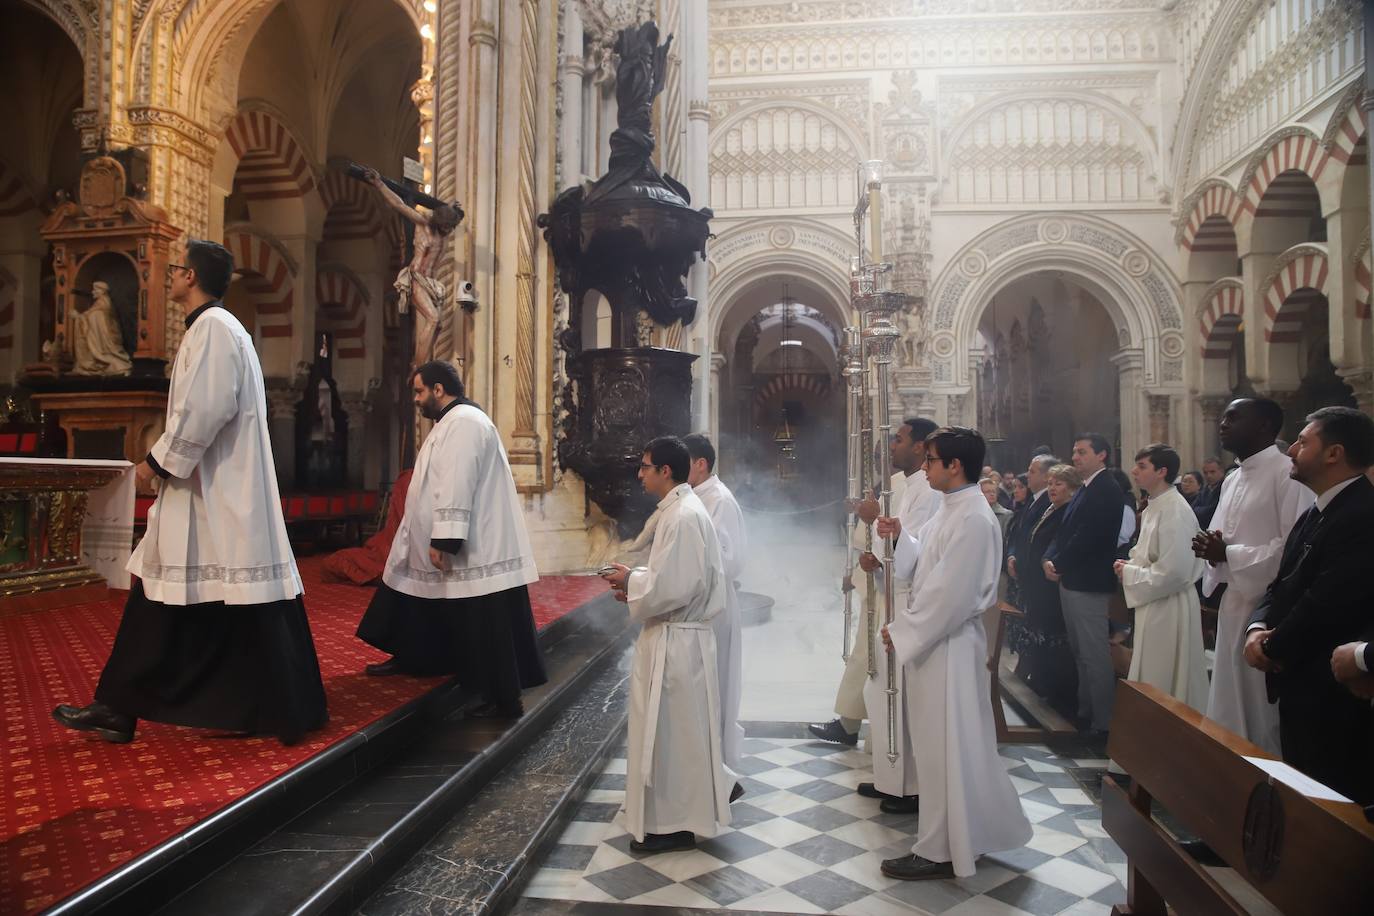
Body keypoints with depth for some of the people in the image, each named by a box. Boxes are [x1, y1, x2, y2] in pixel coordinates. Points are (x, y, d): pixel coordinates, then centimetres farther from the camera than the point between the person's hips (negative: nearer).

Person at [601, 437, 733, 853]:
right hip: (673, 635, 10)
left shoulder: (684, 516, -20)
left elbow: (673, 585, -25)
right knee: (672, 729, 19)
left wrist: (631, 580, -11)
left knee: (671, 729, 3)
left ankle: (675, 824, 17)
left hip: (676, 641, -10)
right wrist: (637, 583, 7)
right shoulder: (680, 509, 11)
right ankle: (669, 813, 33)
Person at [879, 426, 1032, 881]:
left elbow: (948, 593, -23)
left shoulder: (972, 520, -21)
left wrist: (903, 632, -16)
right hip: (936, 638, 10)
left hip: (947, 644, -10)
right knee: (961, 743, 20)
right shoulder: (953, 509, 9)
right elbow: (928, 566, 14)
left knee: (942, 747, 3)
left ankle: (940, 851, 17)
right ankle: (975, 833, 36)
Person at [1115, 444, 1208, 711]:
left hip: (1169, 608, -9)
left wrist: (1130, 574, -14)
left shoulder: (1175, 511, -19)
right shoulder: (1154, 508, 10)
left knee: (1163, 689, 4)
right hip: (1153, 605, 9)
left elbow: (1174, 572, -24)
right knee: (1152, 685, 18)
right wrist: (1131, 565, 2)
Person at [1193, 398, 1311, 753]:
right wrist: (1211, 547, -2)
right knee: (1231, 704, 13)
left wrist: (1229, 555, -17)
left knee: (1265, 711, 1)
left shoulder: (1288, 473, -12)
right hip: (1234, 602, 8)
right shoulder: (1232, 479, 16)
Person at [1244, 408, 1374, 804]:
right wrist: (1258, 629, -6)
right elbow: (1283, 586, 13)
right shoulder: (1314, 515, 14)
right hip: (1301, 686, 10)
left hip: (1336, 693, -9)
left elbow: (1329, 603, -25)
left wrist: (1274, 648, -11)